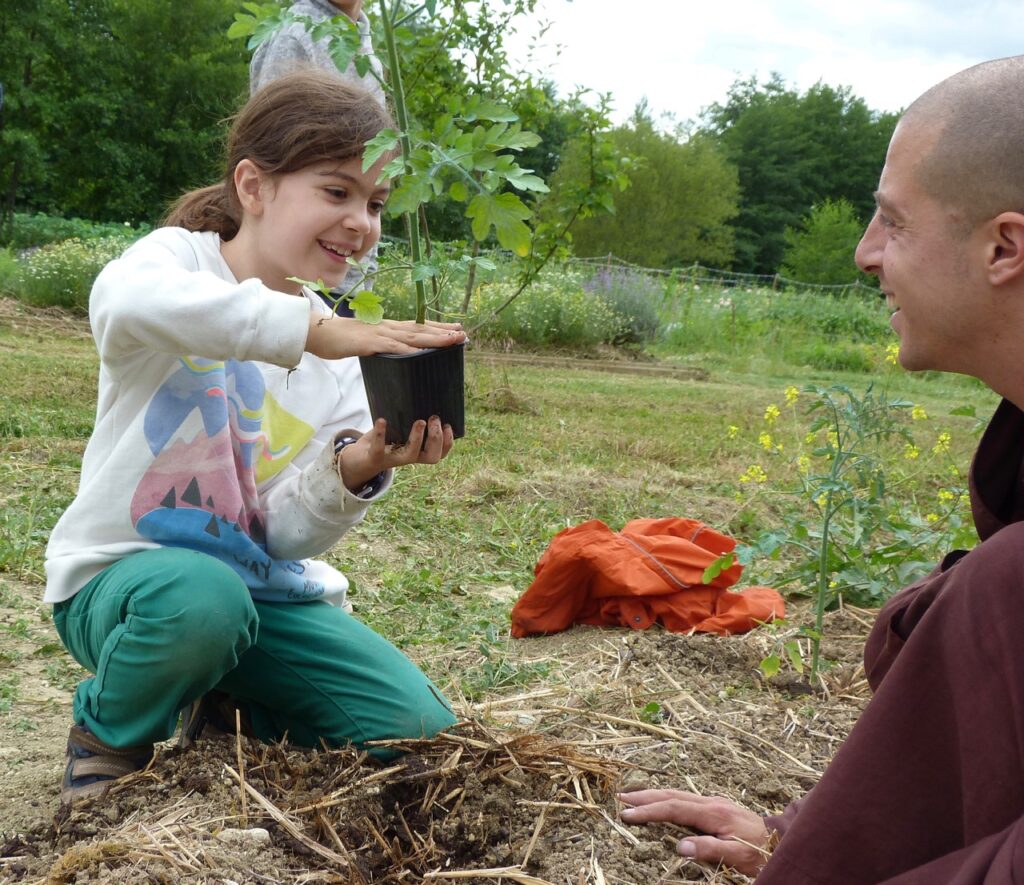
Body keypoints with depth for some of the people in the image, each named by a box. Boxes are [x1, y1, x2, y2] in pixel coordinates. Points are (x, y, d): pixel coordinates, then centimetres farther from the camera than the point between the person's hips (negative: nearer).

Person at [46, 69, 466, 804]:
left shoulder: (343, 356, 2)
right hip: (126, 575, -4)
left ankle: (227, 705, 16)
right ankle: (113, 734, -5)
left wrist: (356, 471, -28)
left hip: (266, 589, 5)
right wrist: (312, 326, -47)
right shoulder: (179, 257, -9)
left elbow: (292, 535, -7)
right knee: (199, 598, -40)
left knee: (420, 732, -11)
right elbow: (124, 300, -39)